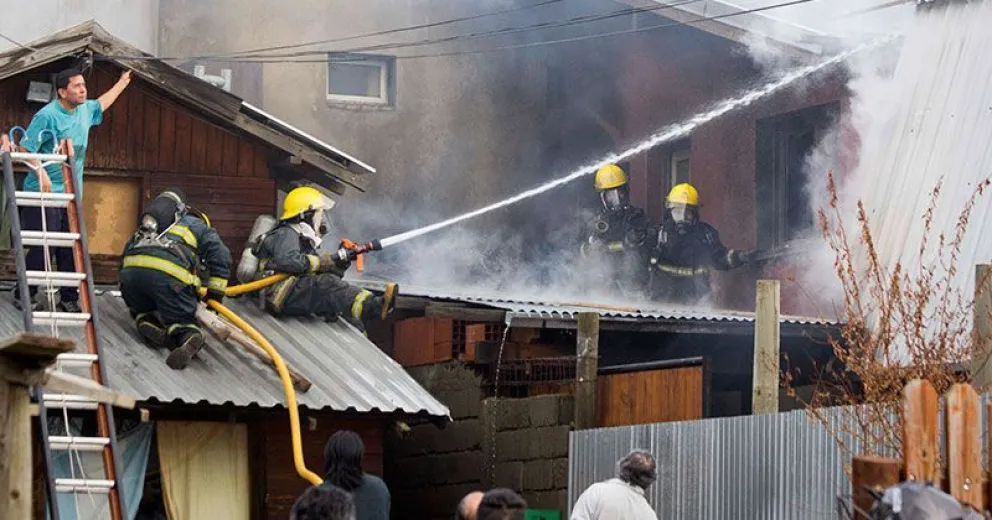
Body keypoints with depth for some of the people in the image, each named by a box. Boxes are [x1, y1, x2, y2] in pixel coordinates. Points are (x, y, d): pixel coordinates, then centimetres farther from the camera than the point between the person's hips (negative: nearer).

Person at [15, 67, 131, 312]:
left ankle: (69, 299, 14)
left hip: (71, 195, 7)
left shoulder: (84, 110, 10)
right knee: (41, 249, -7)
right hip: (45, 192, -7)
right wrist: (40, 170, -29)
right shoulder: (47, 115, -15)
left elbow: (101, 104, 34)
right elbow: (26, 149, -15)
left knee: (71, 250, 6)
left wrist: (123, 81, 41)